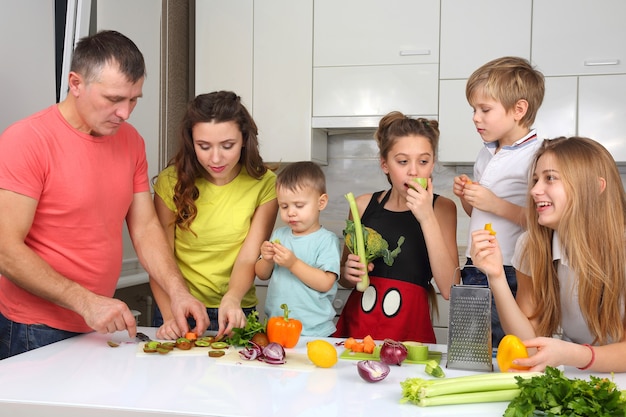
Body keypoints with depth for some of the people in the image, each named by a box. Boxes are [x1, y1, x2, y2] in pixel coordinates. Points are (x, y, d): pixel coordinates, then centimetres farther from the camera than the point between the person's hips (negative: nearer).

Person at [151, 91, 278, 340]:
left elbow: (248, 260, -10)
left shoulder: (264, 184, -7)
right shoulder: (171, 182, -6)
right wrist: (170, 316, -21)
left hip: (236, 316, 0)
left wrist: (232, 300, -29)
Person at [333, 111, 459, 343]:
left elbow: (449, 290, -11)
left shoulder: (442, 208, 0)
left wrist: (427, 218, -14)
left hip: (410, 329, -2)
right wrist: (348, 272, -3)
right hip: (357, 324, 2)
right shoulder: (363, 205, 6)